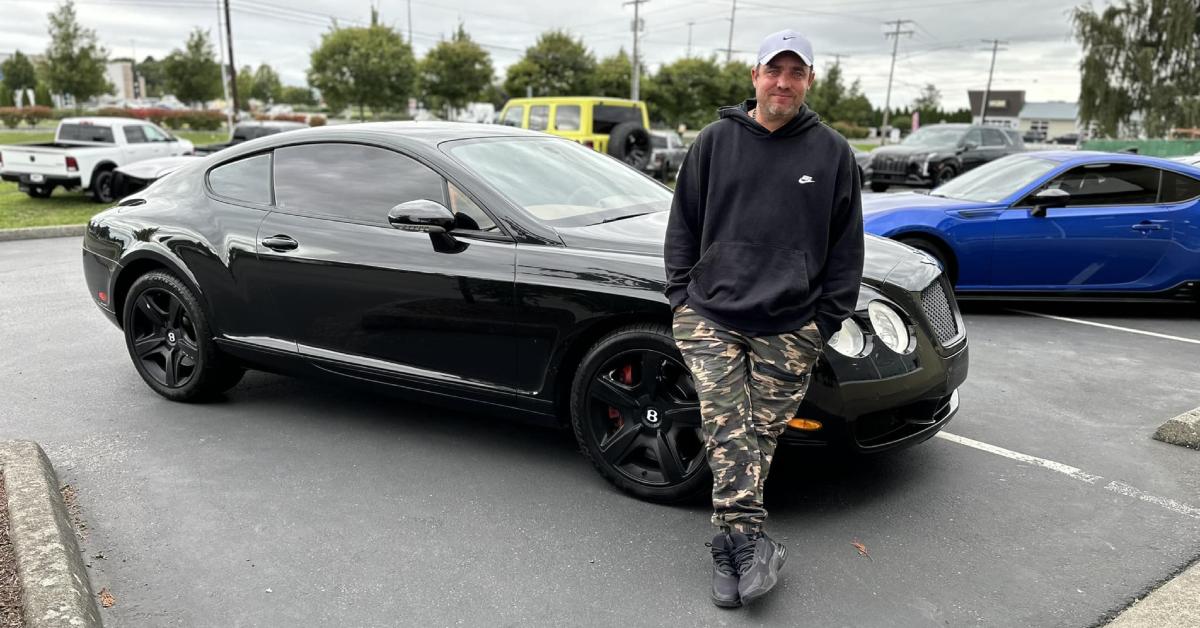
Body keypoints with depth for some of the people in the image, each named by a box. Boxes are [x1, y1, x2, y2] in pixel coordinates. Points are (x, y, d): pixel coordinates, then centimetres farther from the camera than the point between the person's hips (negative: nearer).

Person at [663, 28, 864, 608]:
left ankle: (728, 548, 19)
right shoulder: (715, 141, 7)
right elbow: (683, 224, 11)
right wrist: (681, 294, 3)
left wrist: (827, 319, 4)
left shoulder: (832, 152, 6)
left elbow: (846, 245, 9)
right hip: (711, 315, 0)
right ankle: (751, 543, -6)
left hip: (789, 328, 0)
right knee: (726, 428, -11)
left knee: (761, 436, 5)